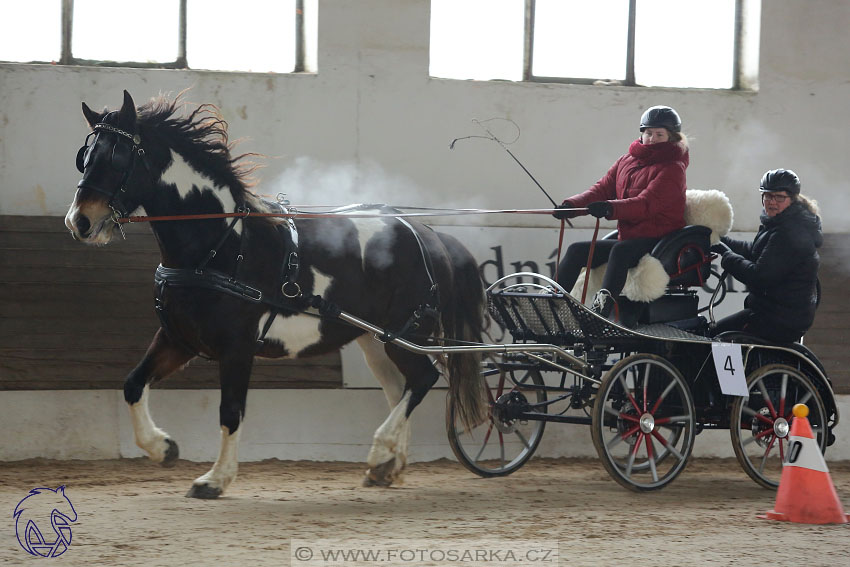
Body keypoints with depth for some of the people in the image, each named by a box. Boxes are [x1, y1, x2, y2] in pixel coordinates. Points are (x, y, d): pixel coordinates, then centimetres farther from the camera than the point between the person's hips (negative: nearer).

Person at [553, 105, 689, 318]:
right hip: (628, 238, 8)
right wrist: (571, 206, -12)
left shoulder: (672, 169, -7)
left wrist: (610, 208, -38)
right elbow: (603, 189, 8)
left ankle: (602, 308, -55)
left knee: (620, 251, -36)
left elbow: (647, 204, -21)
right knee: (576, 251, -5)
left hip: (658, 240, -8)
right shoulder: (626, 162, 16)